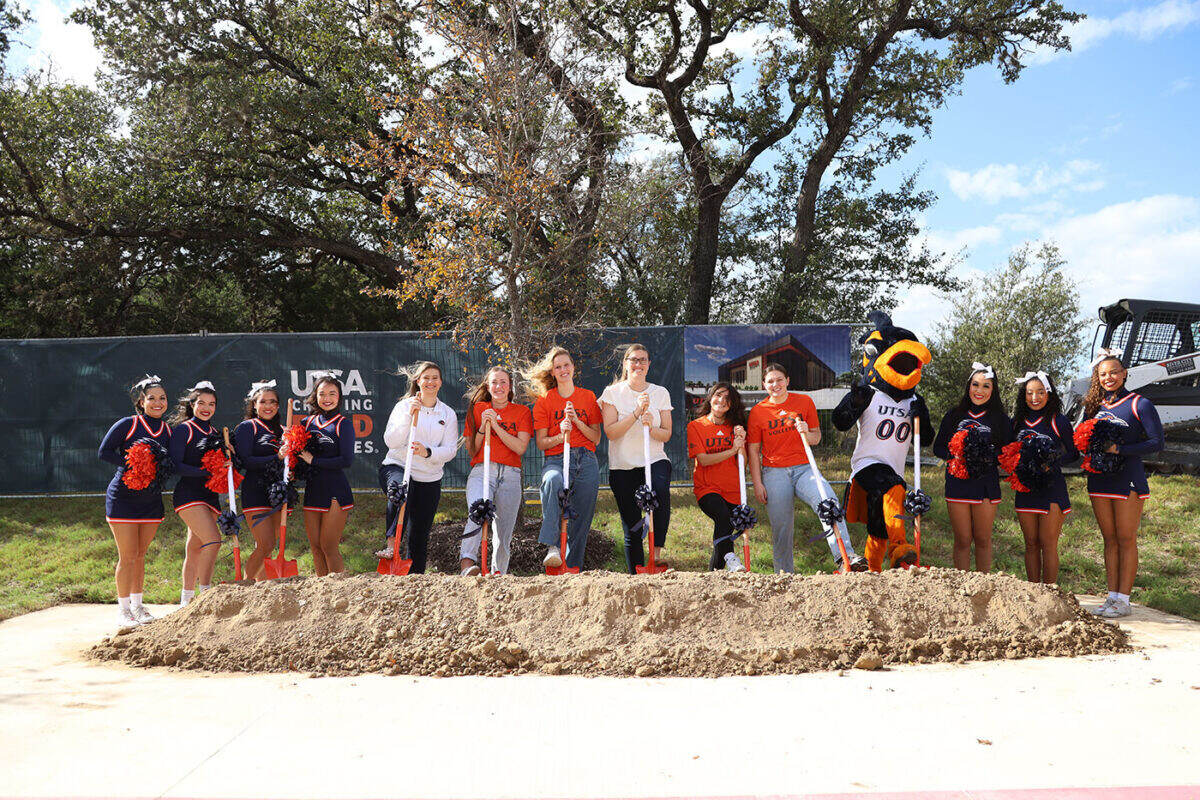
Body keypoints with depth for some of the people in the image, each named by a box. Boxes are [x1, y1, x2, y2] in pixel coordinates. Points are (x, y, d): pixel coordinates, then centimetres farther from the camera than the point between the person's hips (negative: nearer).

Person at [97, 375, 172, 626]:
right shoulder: (128, 424, -8)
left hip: (152, 499, 4)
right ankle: (123, 609, 10)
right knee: (127, 556, -2)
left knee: (140, 554, 12)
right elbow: (104, 452, -10)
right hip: (123, 498, -4)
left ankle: (137, 605, 23)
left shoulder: (167, 430, 6)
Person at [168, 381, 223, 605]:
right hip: (188, 495, -6)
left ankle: (186, 600, 17)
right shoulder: (183, 429, -4)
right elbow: (176, 466, -12)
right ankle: (205, 593, -12)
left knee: (195, 549, 10)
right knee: (213, 540, -19)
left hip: (210, 495, 6)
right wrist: (206, 471, -20)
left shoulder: (215, 433, 16)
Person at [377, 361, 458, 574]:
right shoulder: (404, 406, 4)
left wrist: (428, 452, -19)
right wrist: (409, 414, -18)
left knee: (419, 535, 5)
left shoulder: (448, 414, 10)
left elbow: (450, 450, 0)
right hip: (396, 468, -3)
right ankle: (391, 543, -39)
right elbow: (390, 441, -8)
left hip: (429, 479, 3)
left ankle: (416, 576, 17)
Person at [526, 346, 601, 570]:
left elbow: (596, 438, 8)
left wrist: (577, 421, -7)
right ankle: (552, 547, -42)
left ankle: (574, 566, 12)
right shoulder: (544, 401, 9)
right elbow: (541, 443, 4)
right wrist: (560, 436, -15)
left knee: (581, 517, -3)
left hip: (586, 461, 3)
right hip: (556, 460, -2)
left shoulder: (588, 397, 13)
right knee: (552, 481, -37)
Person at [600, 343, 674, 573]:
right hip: (623, 466, 0)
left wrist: (651, 427, -14)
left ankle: (657, 550, -21)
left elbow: (667, 435, 7)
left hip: (655, 461, 1)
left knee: (661, 492, -33)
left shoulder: (660, 393, 9)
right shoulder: (612, 392, 3)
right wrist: (637, 413, -19)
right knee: (631, 528, 0)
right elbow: (610, 432, -9)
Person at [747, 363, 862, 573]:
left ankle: (845, 556, -33)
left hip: (804, 468, 1)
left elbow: (816, 439, 12)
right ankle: (785, 574, 14)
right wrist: (757, 484, 0)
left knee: (828, 500, -27)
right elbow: (753, 451, 6)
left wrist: (806, 434, -11)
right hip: (774, 472, 0)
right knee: (781, 527, -3)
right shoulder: (757, 412, 3)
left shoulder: (804, 402, 7)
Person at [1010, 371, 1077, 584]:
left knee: (1048, 544, -3)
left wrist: (1052, 463, -16)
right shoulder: (1017, 421, 8)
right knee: (1031, 544, 9)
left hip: (1051, 488, -4)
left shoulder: (1058, 421, -3)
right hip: (1025, 489, 4)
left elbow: (1074, 454, 0)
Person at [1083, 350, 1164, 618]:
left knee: (1126, 540, -1)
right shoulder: (1094, 405, 11)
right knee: (1109, 540, 9)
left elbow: (1157, 442, -8)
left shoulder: (1139, 404, -3)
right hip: (1099, 480, 5)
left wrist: (1120, 450, -18)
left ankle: (1123, 600, 3)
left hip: (1128, 480, -5)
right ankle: (1112, 596, 14)